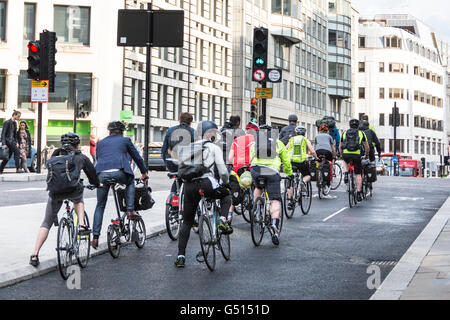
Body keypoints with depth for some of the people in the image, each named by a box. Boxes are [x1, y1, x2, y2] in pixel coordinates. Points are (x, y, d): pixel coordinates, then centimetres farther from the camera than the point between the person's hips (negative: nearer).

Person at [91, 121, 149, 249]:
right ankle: (130, 211, 16)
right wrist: (144, 173, 40)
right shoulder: (125, 140, 21)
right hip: (119, 172, -2)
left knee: (100, 205, 12)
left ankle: (95, 237, 4)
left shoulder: (100, 143, 28)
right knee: (130, 182, 32)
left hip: (101, 173, 2)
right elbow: (137, 157, 27)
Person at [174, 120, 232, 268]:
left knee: (186, 221, 12)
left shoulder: (189, 148, 20)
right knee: (226, 194, 28)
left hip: (189, 186, 4)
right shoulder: (214, 148, 6)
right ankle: (223, 220, 5)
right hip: (207, 184, -4)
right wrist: (226, 182, 19)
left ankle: (181, 256, 6)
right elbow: (222, 171, 1)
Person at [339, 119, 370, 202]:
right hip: (356, 155, -2)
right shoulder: (361, 133, 17)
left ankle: (346, 174, 14)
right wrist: (366, 155, 41)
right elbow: (367, 147, 24)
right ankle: (359, 194, 4)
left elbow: (340, 147, 27)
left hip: (346, 154, 2)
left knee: (345, 161, 39)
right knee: (358, 175, 11)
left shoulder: (344, 133, 21)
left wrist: (342, 155, 42)